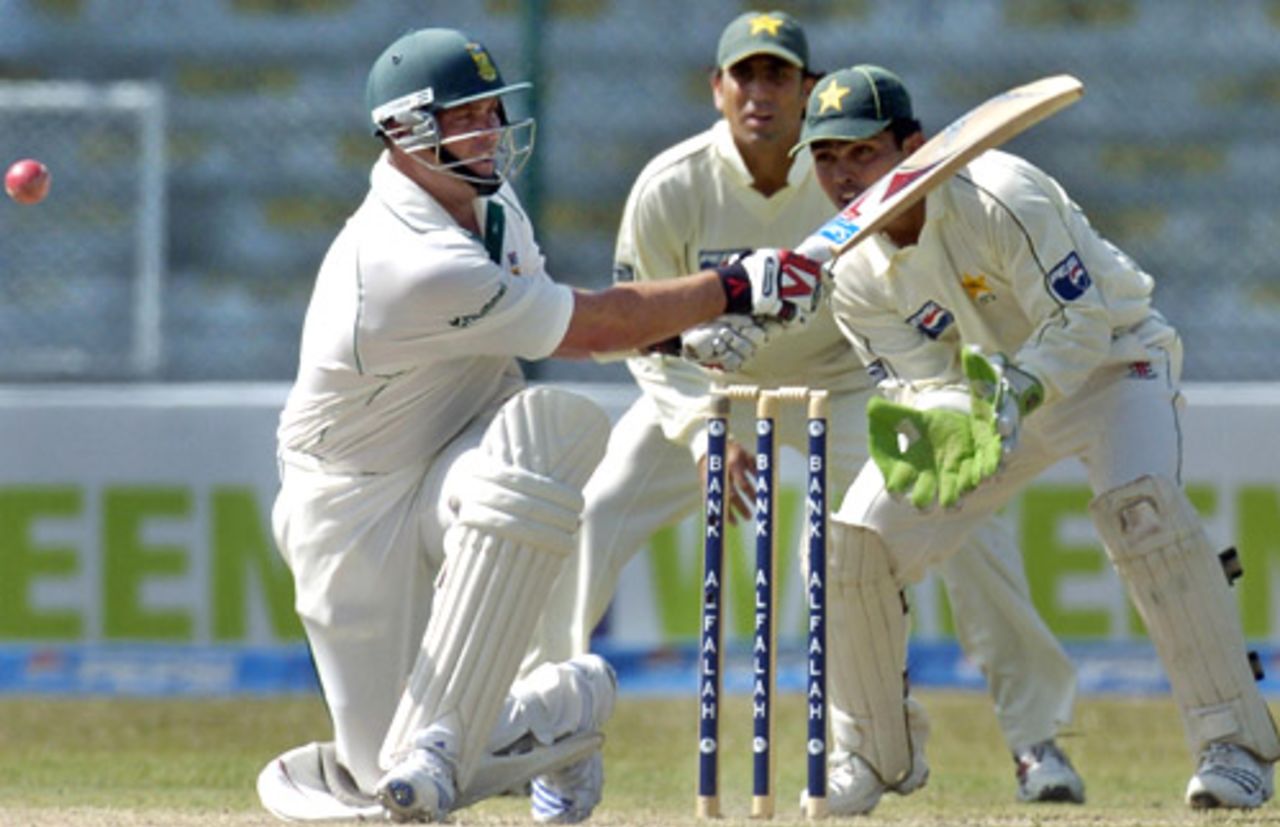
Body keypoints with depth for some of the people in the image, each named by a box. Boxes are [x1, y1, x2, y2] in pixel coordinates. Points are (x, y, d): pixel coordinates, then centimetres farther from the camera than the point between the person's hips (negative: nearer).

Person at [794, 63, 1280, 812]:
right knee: (855, 544, -7)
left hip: (1110, 360, -5)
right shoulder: (855, 272, -12)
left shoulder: (1000, 200, -30)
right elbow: (928, 381, -13)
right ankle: (878, 751, 15)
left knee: (1141, 502, -34)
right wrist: (945, 426, -37)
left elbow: (1081, 322, -27)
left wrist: (1019, 392, -45)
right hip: (989, 390, 6)